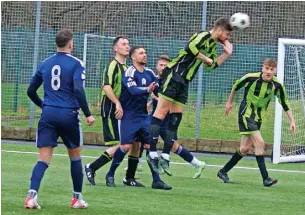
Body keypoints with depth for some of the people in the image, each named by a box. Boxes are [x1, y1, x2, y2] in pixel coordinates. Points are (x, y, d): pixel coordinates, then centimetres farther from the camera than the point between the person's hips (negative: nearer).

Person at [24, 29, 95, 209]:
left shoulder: (45, 64, 10)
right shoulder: (76, 64, -5)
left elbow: (31, 91, 15)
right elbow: (78, 91, -17)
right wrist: (88, 114, -12)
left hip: (48, 114, 3)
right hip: (69, 114, -3)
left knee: (44, 159, -1)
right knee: (75, 157, 16)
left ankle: (32, 195, -21)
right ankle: (77, 199, 20)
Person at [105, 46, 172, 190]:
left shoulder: (149, 73, 8)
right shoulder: (129, 73, -13)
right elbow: (133, 90, -29)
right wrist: (147, 90, -46)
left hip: (143, 115, 6)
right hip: (128, 115, -6)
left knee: (150, 145, 1)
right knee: (126, 146, -12)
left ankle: (156, 180, 3)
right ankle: (110, 175, 6)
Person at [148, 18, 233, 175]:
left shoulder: (212, 45, 20)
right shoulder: (203, 36, -8)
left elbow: (211, 65, 25)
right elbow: (190, 47, -26)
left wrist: (227, 54, 18)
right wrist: (205, 58, -13)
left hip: (183, 82, 10)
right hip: (174, 75, -10)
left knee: (176, 118, 5)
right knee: (162, 112, -10)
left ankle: (165, 157, 5)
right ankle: (153, 154, -13)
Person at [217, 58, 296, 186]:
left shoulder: (277, 85, -10)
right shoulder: (251, 78, -19)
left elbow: (285, 104, 2)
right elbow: (236, 86, 1)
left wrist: (292, 120, -2)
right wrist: (229, 102, 12)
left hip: (258, 118, 5)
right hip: (246, 114, -5)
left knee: (245, 148, 8)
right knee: (259, 143, -19)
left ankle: (223, 172, 25)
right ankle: (265, 178, -19)